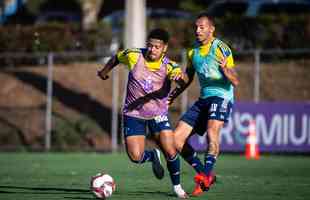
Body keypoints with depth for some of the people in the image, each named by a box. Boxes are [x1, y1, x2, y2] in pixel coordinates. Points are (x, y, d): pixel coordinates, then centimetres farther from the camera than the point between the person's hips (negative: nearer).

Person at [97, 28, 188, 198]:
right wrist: (105, 71, 24)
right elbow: (117, 57, 10)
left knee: (170, 151, -12)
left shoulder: (168, 65, -16)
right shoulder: (134, 56, -12)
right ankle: (153, 156, 26)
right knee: (135, 157, -11)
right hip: (133, 113, 1)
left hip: (158, 113, -1)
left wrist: (179, 77, -58)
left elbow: (183, 81, -35)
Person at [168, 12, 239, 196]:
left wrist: (225, 69, -34)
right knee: (177, 138, -1)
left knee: (212, 131, -34)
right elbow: (188, 78, 27)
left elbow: (235, 81, -14)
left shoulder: (221, 48, -9)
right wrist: (172, 96, 16)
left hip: (221, 96, -8)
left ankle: (205, 176, -37)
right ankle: (205, 175, 8)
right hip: (204, 99, 8)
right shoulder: (193, 52, 12)